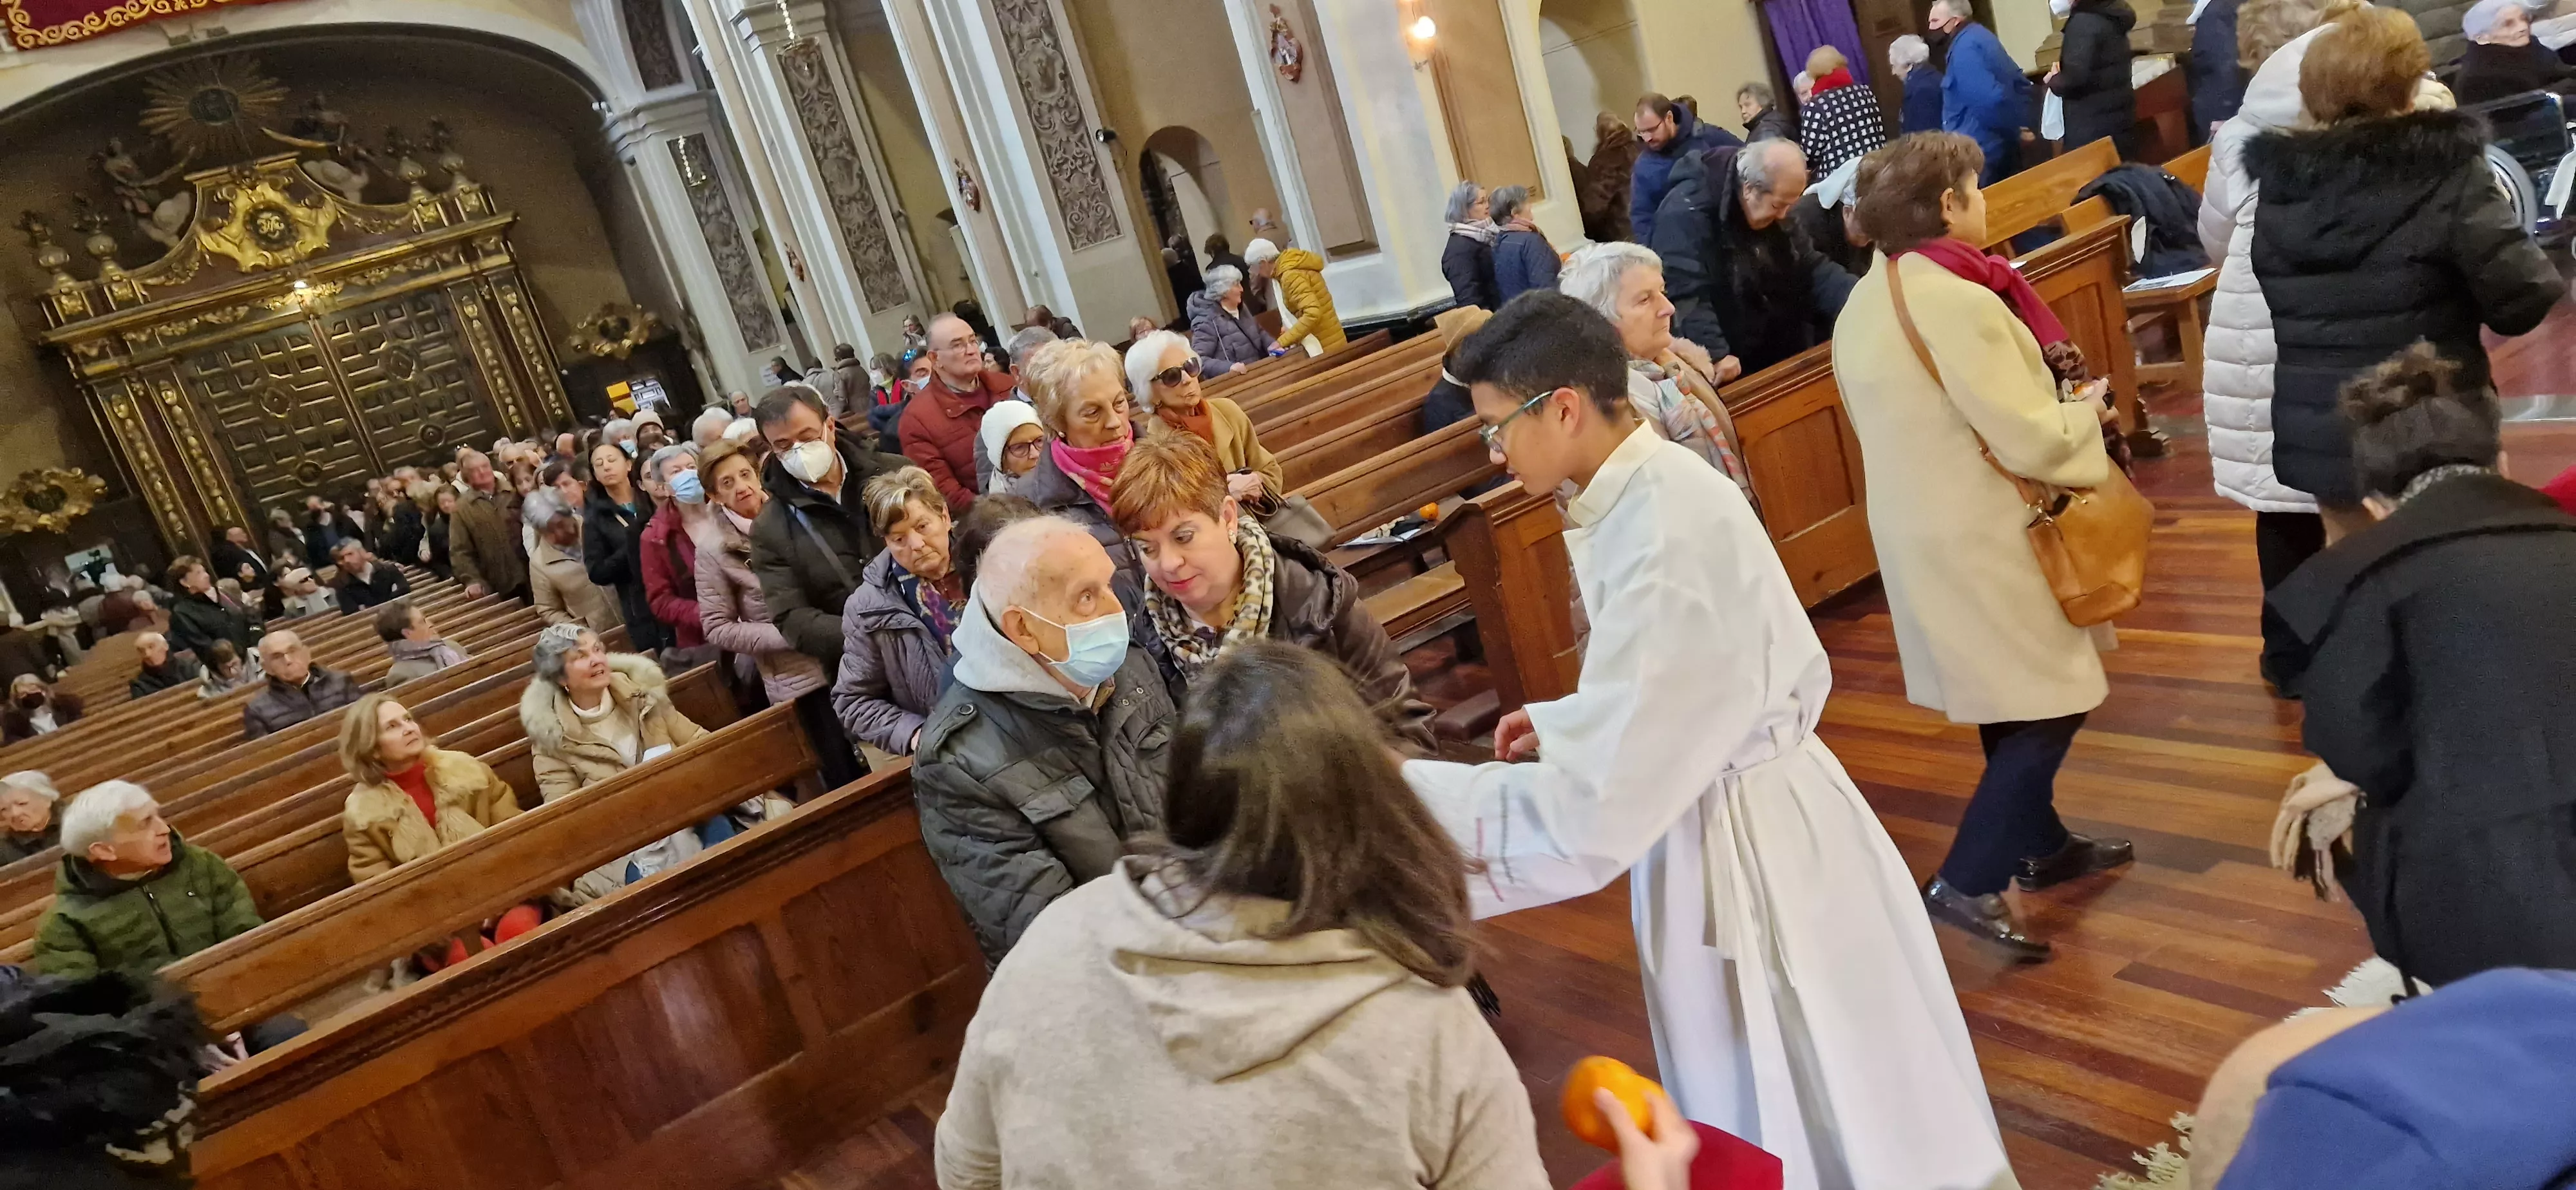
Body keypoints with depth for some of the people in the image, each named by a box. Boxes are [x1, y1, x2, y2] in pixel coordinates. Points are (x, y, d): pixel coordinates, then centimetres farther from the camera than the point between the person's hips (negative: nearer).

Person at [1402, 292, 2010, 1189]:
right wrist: (1561, 722, 6)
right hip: (1727, 811, 9)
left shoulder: (1659, 538, -30)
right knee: (1771, 1105, 26)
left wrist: (1404, 788, -23)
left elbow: (1589, 813, -30)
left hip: (1740, 839, -9)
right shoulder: (1654, 488, 0)